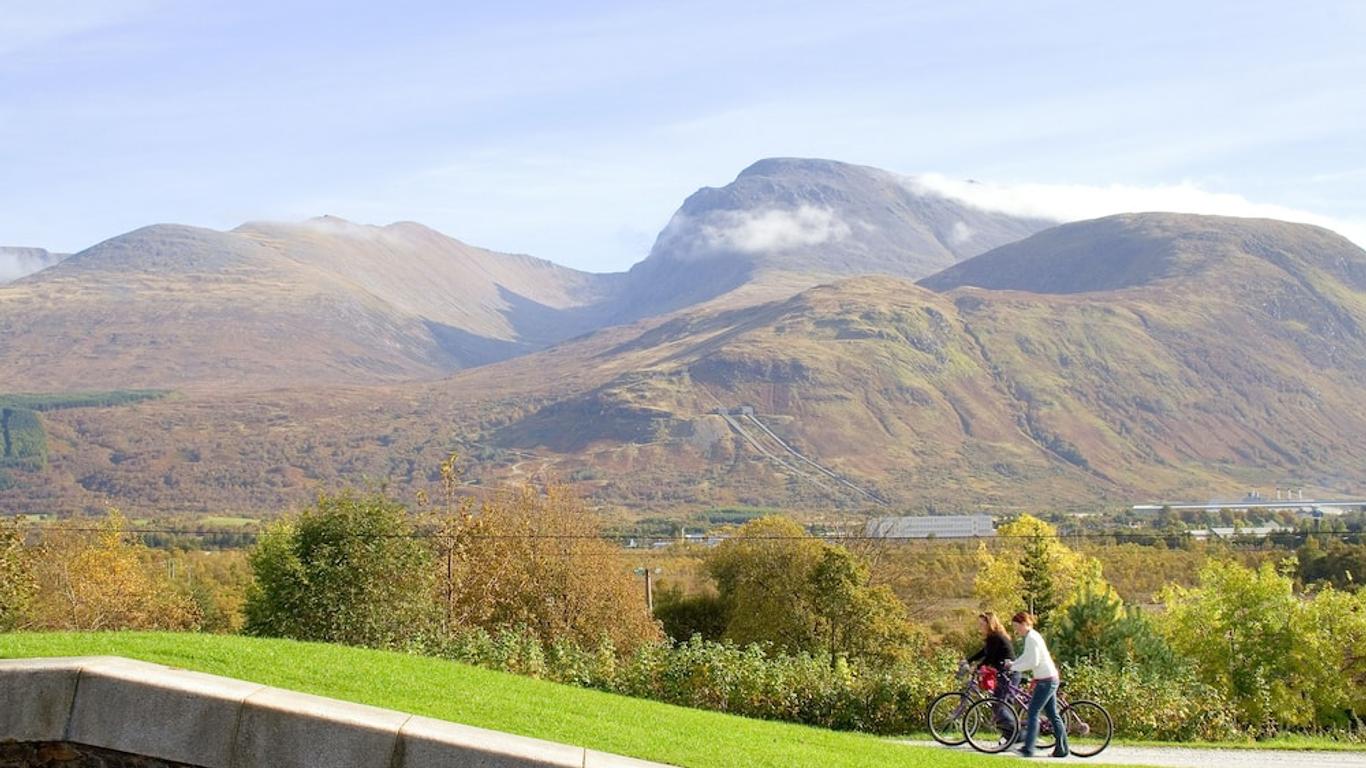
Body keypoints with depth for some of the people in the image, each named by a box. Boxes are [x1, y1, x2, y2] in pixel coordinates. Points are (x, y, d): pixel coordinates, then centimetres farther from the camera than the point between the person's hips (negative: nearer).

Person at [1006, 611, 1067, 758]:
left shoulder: (1031, 638, -16)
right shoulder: (1032, 636, 15)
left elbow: (1033, 662, -22)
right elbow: (1026, 656, 24)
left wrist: (1014, 668, -14)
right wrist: (1013, 664, 10)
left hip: (1046, 680, -10)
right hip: (1050, 680, 10)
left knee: (1033, 713, -10)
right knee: (1053, 715, 12)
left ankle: (1028, 749, -13)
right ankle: (1062, 749, 14)